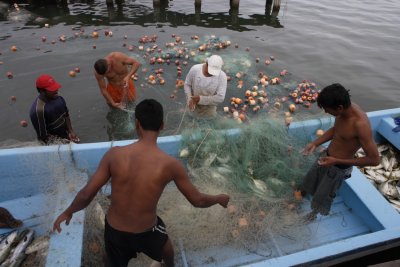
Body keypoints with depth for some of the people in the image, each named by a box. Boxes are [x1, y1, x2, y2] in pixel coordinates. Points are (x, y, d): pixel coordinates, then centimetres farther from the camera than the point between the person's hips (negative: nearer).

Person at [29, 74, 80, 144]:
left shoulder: (58, 98, -5)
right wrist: (63, 142, -19)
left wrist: (71, 131, -3)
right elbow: (43, 135, -18)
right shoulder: (38, 109, -24)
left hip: (65, 133, 6)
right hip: (52, 138, -6)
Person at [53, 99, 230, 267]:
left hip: (114, 230, 1)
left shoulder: (115, 154, -20)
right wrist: (220, 199, 9)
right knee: (164, 242, 35)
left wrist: (68, 212, 7)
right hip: (146, 232, 0)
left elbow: (86, 195, -13)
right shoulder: (170, 164, -22)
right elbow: (198, 200, -11)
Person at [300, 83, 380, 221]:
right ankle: (302, 194, 59)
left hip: (339, 167, -6)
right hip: (326, 155, 6)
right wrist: (315, 143, -5)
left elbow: (374, 159, -29)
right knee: (310, 178, 28)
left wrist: (336, 161, -29)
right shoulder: (345, 108, -14)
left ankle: (315, 211, 51)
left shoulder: (360, 124, -37)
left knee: (323, 194, 20)